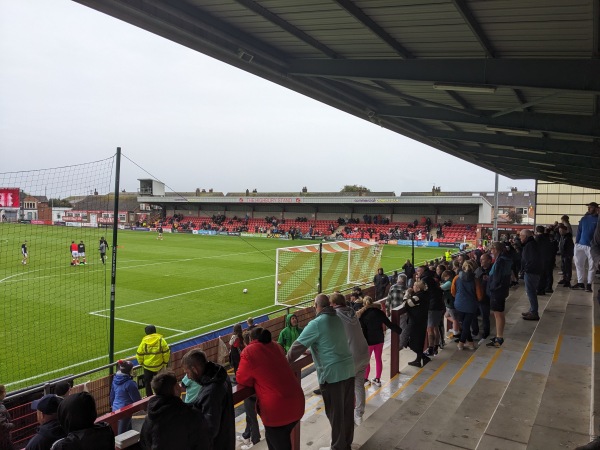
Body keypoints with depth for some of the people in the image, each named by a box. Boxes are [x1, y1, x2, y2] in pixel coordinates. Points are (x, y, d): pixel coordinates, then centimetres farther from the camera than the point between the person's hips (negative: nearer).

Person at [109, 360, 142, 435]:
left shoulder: (115, 379, -1)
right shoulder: (130, 383, -24)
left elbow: (112, 395, 12)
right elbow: (137, 399, -16)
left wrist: (112, 404, 27)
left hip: (115, 408, 8)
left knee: (128, 429, 23)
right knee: (122, 432, 3)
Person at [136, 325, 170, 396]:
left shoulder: (144, 341, -10)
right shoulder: (161, 340, -11)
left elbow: (139, 354, -4)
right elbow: (166, 352, -9)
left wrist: (141, 363, 14)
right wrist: (165, 362, 5)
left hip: (147, 366, 0)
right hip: (159, 366, 1)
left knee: (147, 382, 17)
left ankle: (149, 396, 21)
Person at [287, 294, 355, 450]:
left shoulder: (316, 323, -14)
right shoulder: (338, 318, 9)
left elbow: (298, 346, -13)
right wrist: (314, 349, 33)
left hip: (332, 373, -8)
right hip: (348, 368, 8)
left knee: (335, 413, 6)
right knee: (348, 410, 17)